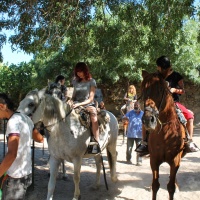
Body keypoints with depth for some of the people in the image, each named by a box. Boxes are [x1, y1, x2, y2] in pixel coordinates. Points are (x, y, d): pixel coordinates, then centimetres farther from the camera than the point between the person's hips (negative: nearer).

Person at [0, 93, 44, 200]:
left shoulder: (13, 121, -21)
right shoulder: (25, 118, 4)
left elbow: (12, 154, -32)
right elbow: (40, 139, 18)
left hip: (16, 177, -9)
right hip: (26, 172, 9)